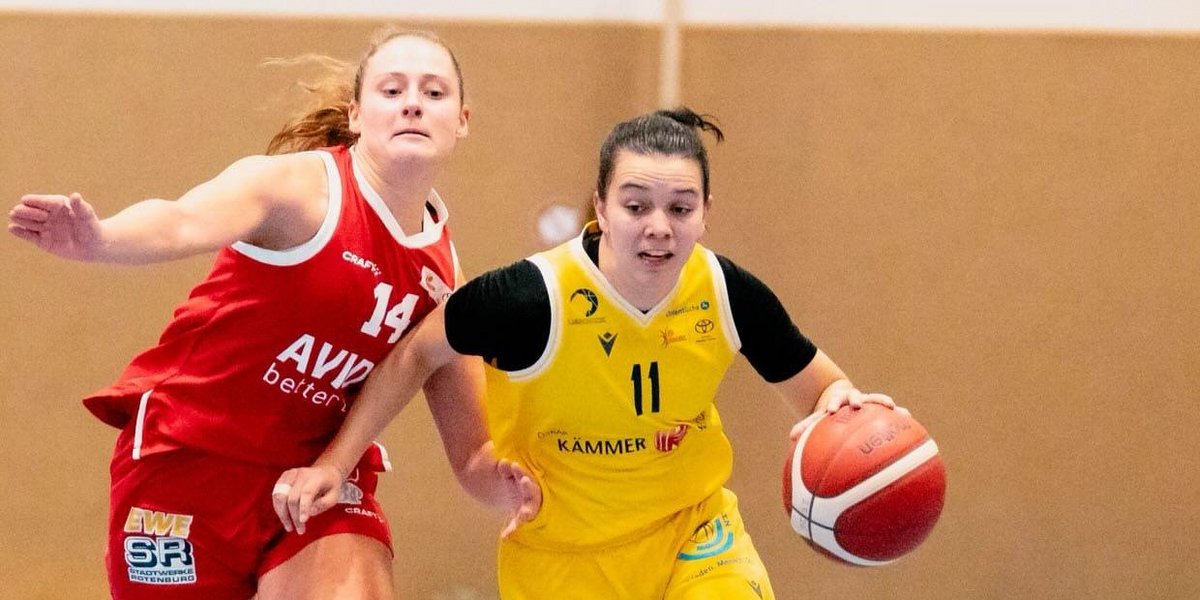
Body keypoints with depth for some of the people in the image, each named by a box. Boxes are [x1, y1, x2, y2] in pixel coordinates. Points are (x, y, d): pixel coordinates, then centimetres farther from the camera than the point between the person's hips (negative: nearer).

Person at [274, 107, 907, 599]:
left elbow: (816, 387, -3)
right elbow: (414, 357, -11)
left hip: (692, 524, 2)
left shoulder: (729, 294, -17)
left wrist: (838, 405, -28)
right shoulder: (533, 298, -27)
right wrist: (333, 463, -15)